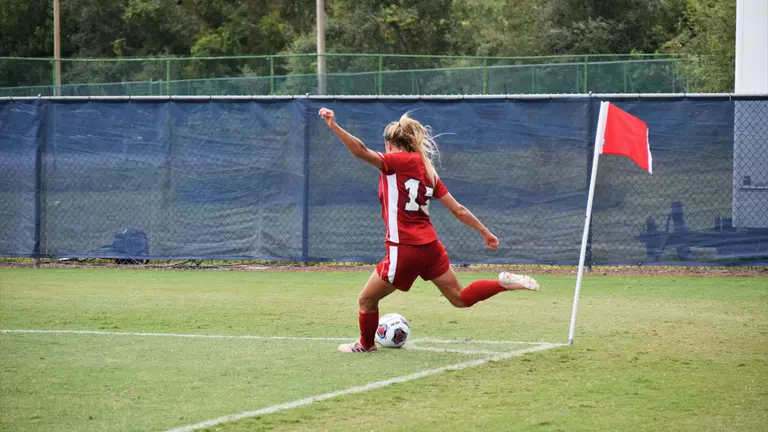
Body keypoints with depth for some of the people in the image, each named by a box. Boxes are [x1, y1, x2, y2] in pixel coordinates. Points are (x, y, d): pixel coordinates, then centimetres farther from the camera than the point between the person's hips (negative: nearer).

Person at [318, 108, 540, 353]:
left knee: (366, 300, 13)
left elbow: (362, 152, -24)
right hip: (430, 247, 7)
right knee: (460, 298, 20)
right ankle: (505, 283, 6)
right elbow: (458, 210, 13)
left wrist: (335, 127, -29)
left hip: (404, 250, -7)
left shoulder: (399, 161, -7)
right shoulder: (427, 168, 13)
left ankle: (365, 345, 29)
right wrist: (485, 232, 20)